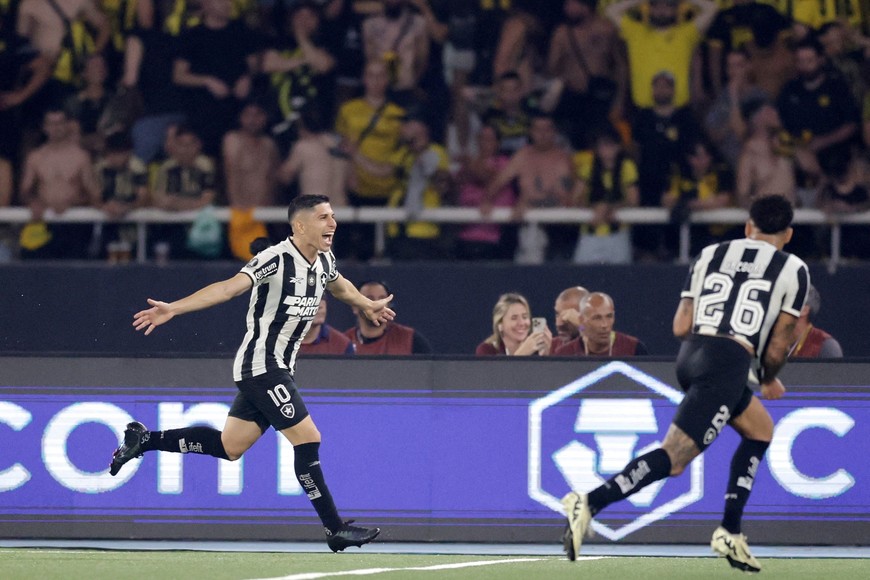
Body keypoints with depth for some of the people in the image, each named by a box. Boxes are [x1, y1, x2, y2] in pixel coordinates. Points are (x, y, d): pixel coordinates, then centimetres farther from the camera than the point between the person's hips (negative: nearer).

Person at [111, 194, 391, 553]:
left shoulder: (324, 261, 7)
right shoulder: (276, 259, -20)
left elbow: (340, 286, 31)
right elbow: (229, 287, -29)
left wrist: (368, 306, 49)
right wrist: (173, 309, -40)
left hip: (280, 369, 9)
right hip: (261, 365, -9)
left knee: (229, 447, 11)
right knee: (307, 438, -11)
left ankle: (144, 440, 21)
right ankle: (335, 529, -4)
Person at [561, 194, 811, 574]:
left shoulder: (710, 255, 21)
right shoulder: (793, 270, 9)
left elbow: (681, 326, 15)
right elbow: (777, 346, 7)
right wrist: (769, 379, 27)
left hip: (690, 355, 7)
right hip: (730, 362, -7)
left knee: (760, 430, 27)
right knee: (674, 459, -11)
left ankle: (730, 532, 19)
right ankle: (591, 503, -29)